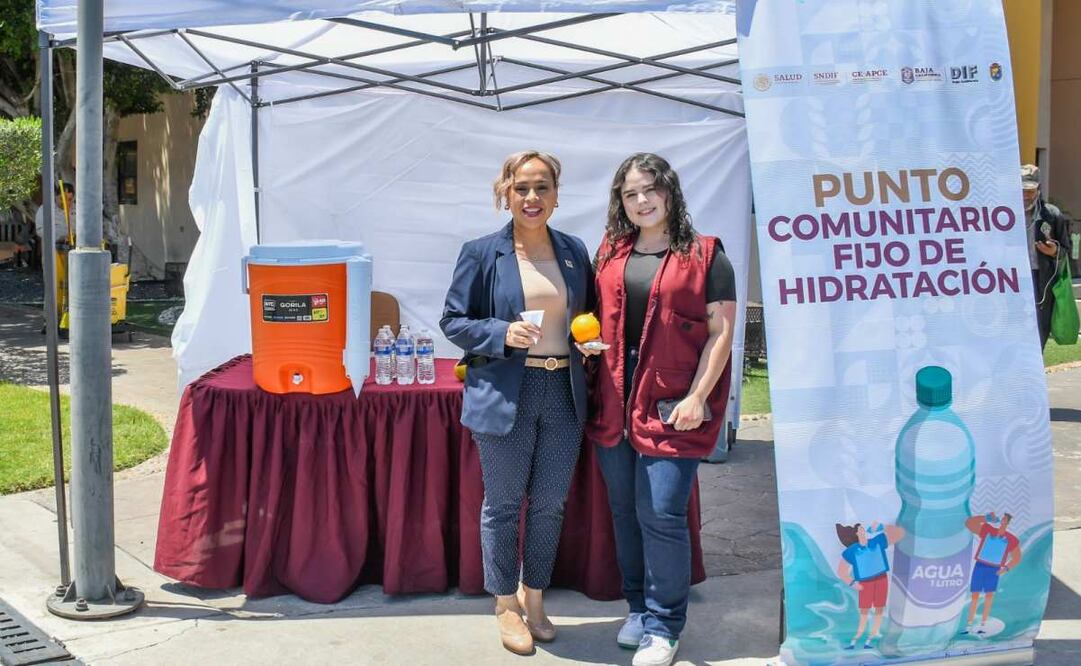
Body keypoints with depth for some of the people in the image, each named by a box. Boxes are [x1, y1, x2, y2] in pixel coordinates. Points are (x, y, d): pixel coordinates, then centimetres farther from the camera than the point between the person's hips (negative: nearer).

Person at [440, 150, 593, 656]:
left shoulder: (574, 251, 8)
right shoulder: (482, 253, -4)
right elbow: (453, 321, -3)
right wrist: (503, 334, -18)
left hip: (563, 393, 4)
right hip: (505, 395, -4)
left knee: (550, 504, 12)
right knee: (503, 504, 7)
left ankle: (533, 599, 30)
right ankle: (506, 605, 24)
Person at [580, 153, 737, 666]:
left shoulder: (705, 255, -1)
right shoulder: (610, 253, 12)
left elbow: (720, 332, -4)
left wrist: (697, 397, -13)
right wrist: (588, 343, 0)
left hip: (671, 405, -5)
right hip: (614, 400, 5)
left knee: (661, 514, -6)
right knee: (624, 509, 12)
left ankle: (663, 625, 10)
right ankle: (638, 608, 28)